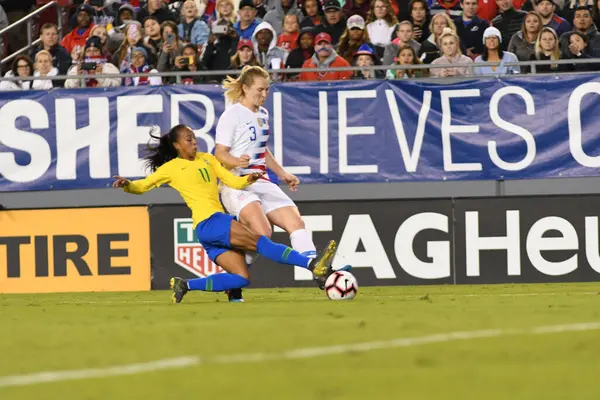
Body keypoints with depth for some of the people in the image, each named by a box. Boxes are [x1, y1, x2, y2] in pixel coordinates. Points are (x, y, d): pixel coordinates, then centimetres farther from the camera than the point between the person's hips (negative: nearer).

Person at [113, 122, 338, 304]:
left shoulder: (206, 159, 22)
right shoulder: (171, 168, 6)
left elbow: (232, 181, 18)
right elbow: (142, 186, 10)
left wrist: (248, 179, -3)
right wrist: (126, 185, -12)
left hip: (218, 222, 8)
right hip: (208, 222, -8)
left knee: (241, 279, -5)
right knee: (259, 241, -22)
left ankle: (185, 285, 3)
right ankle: (312, 265, -34)